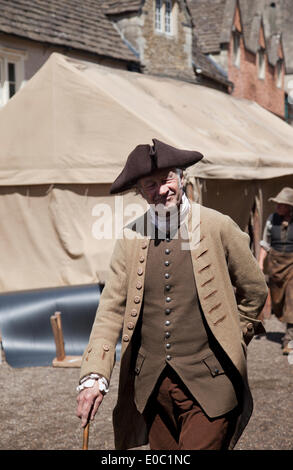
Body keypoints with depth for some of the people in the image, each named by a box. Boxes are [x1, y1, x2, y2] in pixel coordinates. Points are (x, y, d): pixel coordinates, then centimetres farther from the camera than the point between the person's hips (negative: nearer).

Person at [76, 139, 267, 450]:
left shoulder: (218, 228, -5)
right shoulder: (130, 238, 2)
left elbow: (254, 291, 8)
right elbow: (111, 310, -1)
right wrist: (93, 377, -11)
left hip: (207, 382, -3)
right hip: (150, 383, 3)